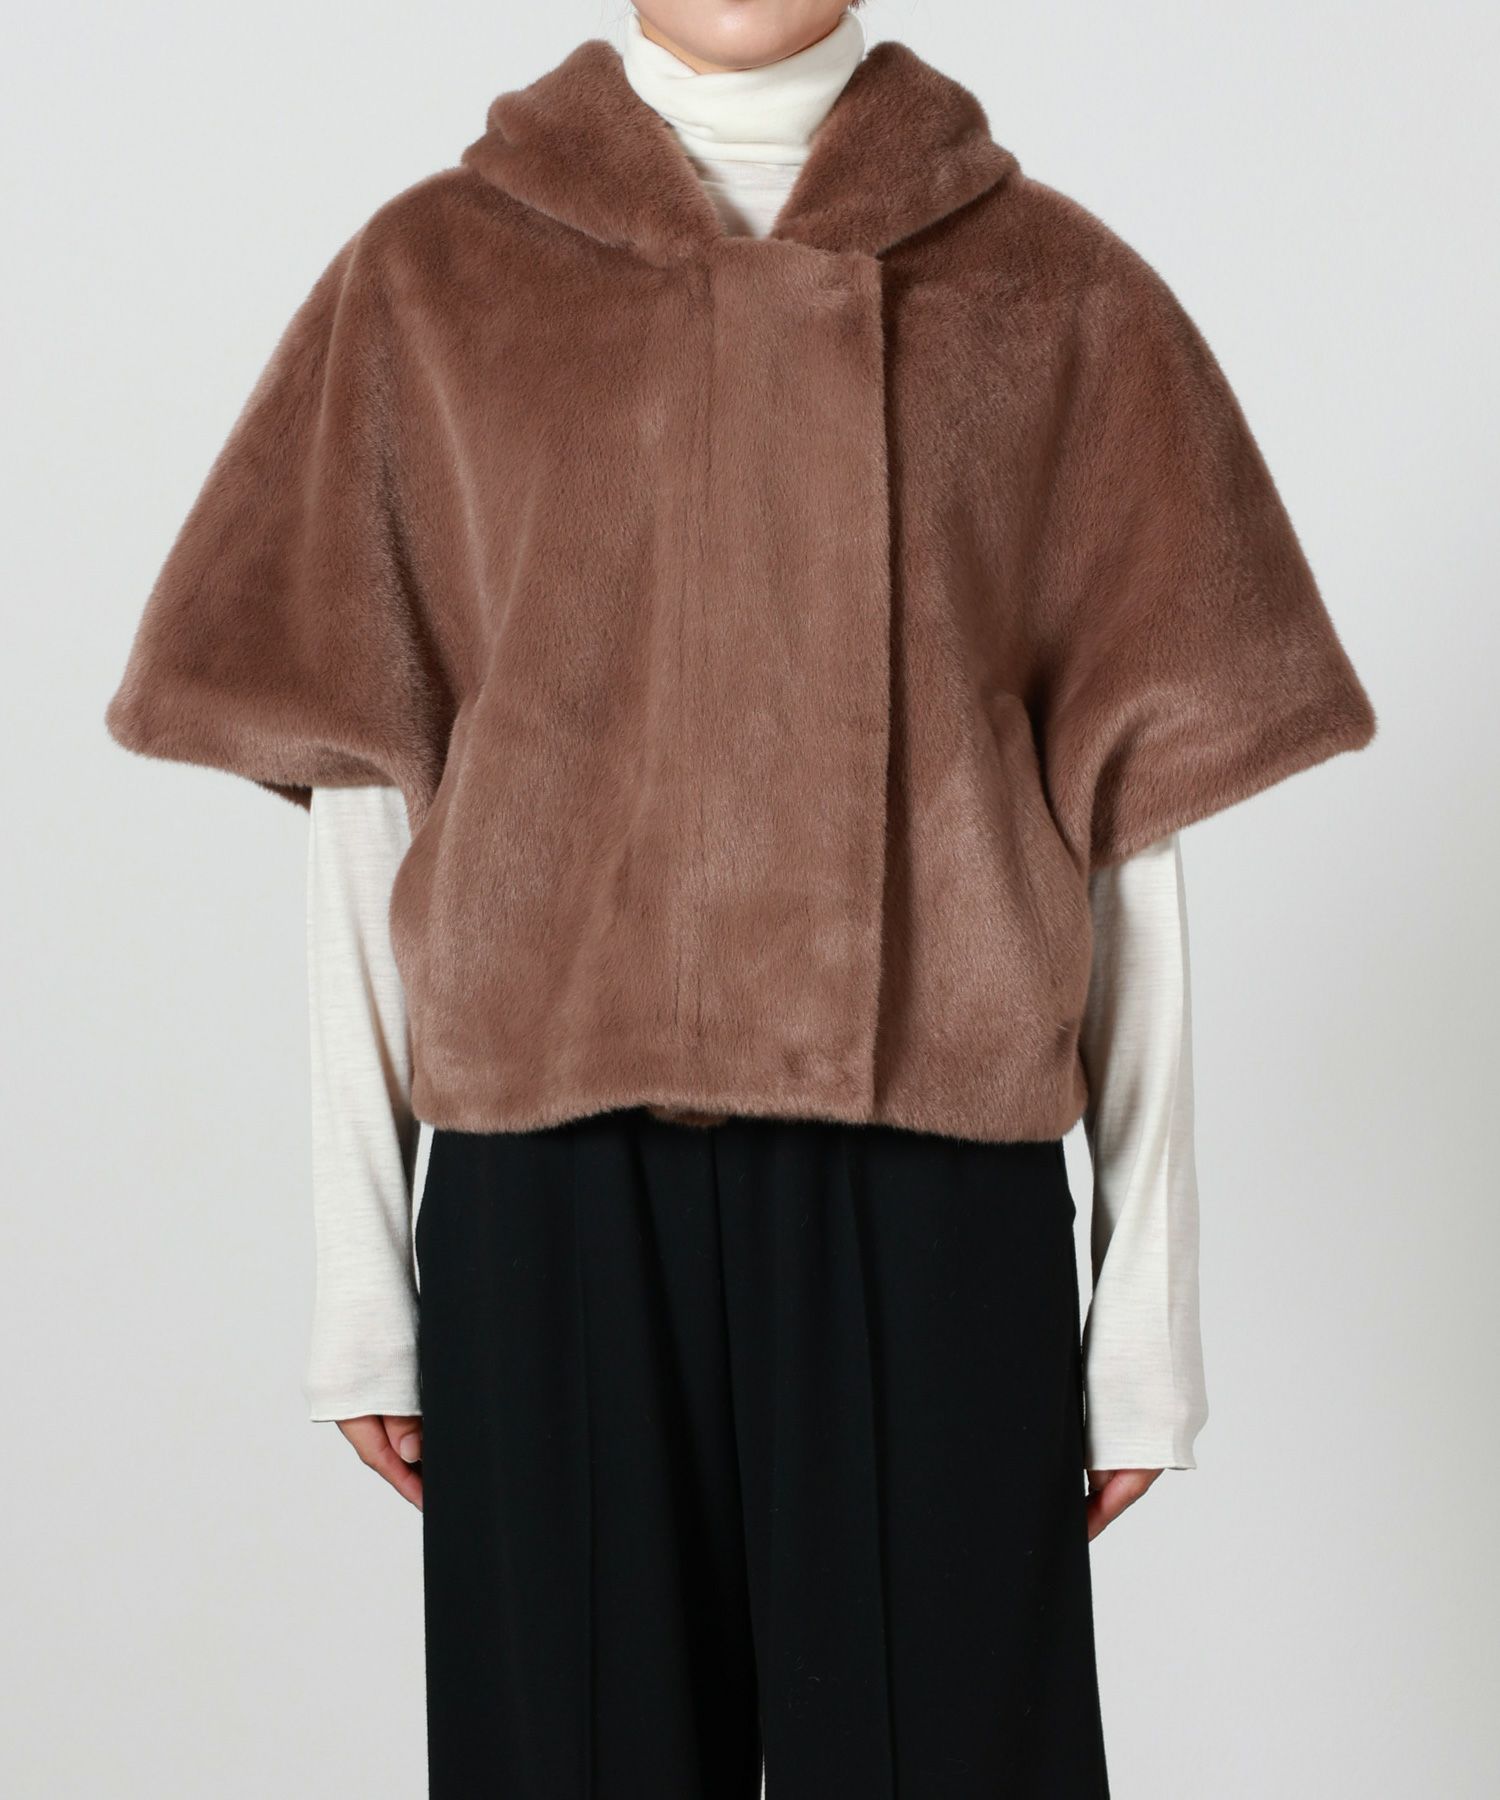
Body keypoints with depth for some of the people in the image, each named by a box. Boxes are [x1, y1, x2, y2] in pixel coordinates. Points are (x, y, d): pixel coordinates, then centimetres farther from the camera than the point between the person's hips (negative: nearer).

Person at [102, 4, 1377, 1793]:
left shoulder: (1054, 297, 3)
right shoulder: (428, 282, 5)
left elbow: (1127, 818, 4)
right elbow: (358, 794, 5)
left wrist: (1150, 1296, 3)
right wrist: (360, 1274, 4)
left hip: (931, 1194, 0)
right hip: (549, 1194, 1)